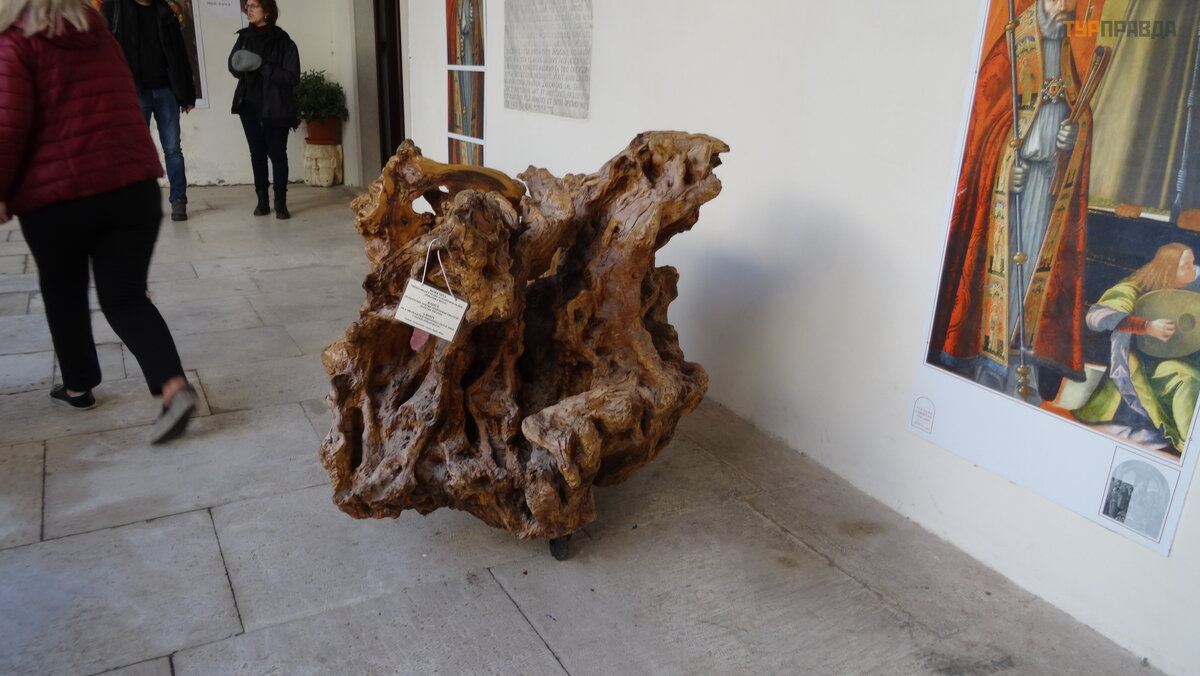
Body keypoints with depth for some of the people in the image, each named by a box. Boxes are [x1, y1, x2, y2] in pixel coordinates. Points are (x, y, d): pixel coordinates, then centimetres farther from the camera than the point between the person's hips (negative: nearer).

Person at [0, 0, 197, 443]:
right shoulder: (100, 36, 14)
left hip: (57, 197, -4)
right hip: (132, 185, 4)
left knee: (63, 294, 17)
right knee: (125, 296, 5)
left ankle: (78, 386, 33)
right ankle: (174, 387, -14)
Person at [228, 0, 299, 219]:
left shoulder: (282, 40, -7)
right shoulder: (244, 36, 9)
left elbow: (292, 77, -12)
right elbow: (233, 67, 14)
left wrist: (262, 66, -21)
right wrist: (241, 67, -10)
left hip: (275, 107, -4)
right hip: (249, 105, 4)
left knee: (277, 153, -3)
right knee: (257, 153, 6)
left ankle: (281, 203, 4)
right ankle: (262, 200, 13)